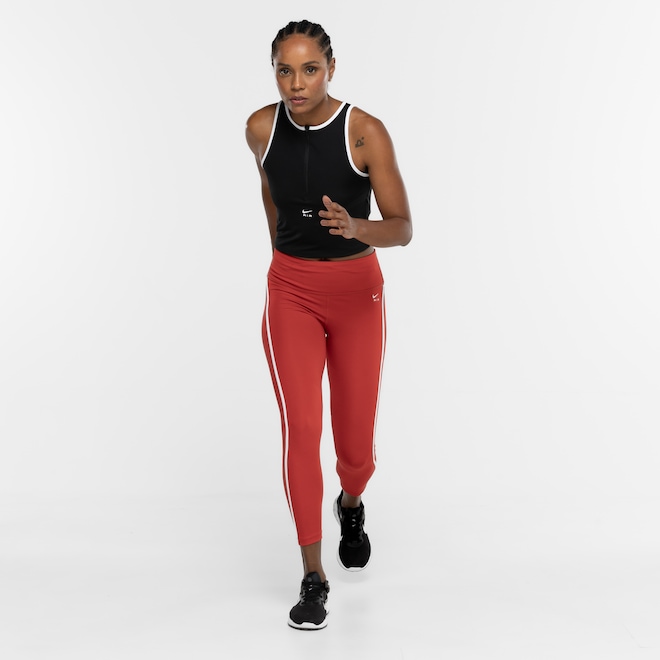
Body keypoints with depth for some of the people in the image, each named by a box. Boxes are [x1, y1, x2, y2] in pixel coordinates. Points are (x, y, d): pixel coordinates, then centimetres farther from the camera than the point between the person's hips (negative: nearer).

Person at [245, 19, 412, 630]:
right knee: (301, 425, -16)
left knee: (356, 445, 6)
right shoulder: (261, 128, -7)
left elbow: (403, 229, -20)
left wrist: (355, 227, -40)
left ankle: (351, 505, 44)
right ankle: (313, 577, -5)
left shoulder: (366, 132, -17)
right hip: (290, 290, 1)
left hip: (356, 292, -1)